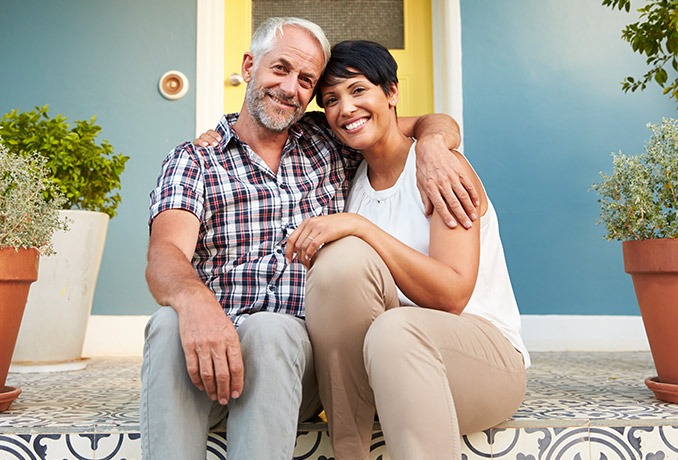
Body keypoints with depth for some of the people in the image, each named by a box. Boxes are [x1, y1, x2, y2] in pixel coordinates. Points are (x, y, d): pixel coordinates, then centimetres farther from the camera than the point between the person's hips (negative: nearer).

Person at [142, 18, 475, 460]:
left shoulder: (328, 144, 16)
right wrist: (193, 299, -34)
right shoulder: (192, 160, 8)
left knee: (269, 331, -33)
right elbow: (165, 256, -9)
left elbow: (435, 123, 21)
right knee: (168, 326, -33)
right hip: (212, 342, 0)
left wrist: (432, 144, -5)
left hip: (300, 345, 1)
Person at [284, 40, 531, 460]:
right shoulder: (351, 183, 11)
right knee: (344, 257, -23)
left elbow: (453, 295, -18)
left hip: (488, 350, -5)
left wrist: (360, 226, -24)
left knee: (394, 330, -37)